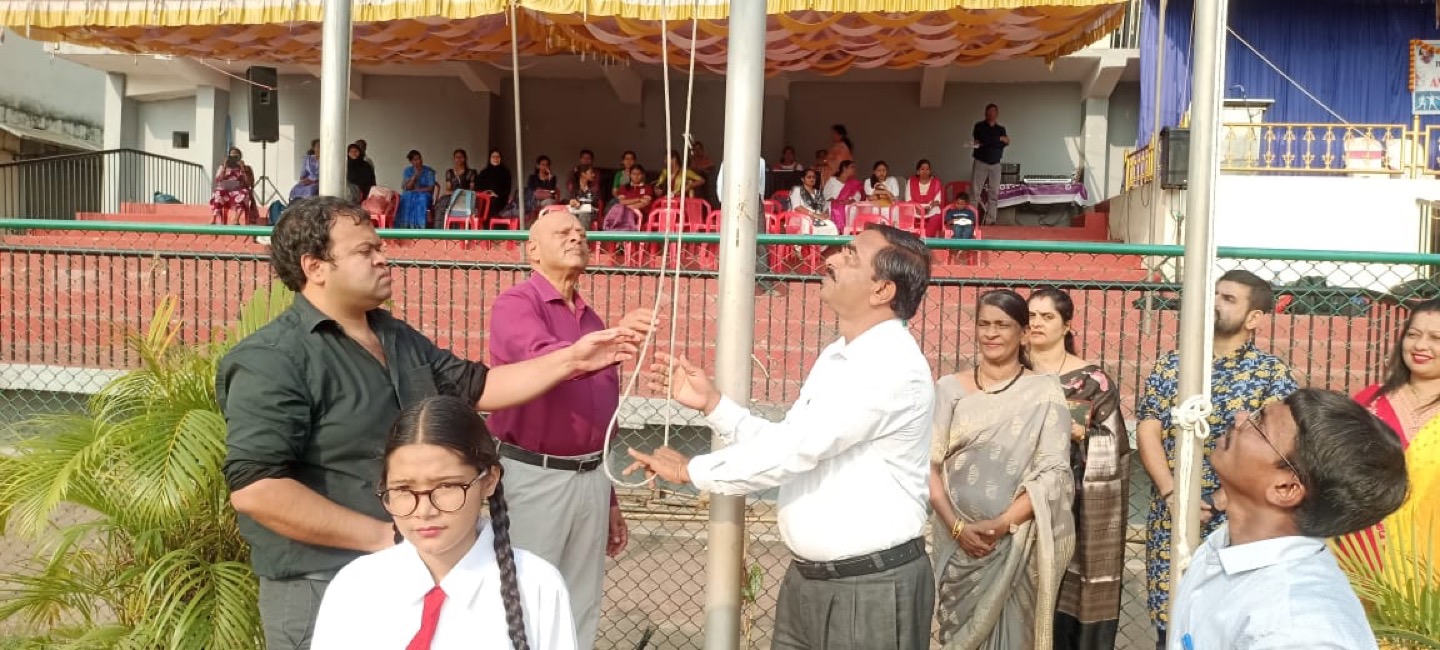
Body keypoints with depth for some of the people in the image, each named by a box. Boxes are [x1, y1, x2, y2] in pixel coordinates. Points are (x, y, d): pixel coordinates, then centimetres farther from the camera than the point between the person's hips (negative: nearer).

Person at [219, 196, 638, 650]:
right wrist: (383, 536, -23)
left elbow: (477, 387, 13)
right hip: (324, 592, -8)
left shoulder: (398, 337, 9)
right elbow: (255, 489, -25)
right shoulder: (274, 360, -18)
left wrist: (572, 360, 4)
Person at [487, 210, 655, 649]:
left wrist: (610, 497, 20)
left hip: (590, 478, 7)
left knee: (581, 610, 15)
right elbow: (543, 361, -31)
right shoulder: (515, 305, -8)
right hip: (535, 476, -6)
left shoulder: (591, 319, 14)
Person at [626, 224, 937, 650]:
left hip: (871, 588, -8)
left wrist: (690, 470, -13)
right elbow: (783, 441, 11)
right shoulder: (837, 356, 10)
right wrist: (712, 403, 0)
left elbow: (796, 450, -23)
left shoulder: (893, 365, -20)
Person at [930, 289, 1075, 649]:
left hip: (1018, 544, -1)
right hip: (958, 541, 1)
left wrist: (1003, 523, -16)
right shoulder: (949, 388, 2)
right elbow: (929, 465, -1)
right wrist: (956, 525, -12)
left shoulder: (1044, 391, -1)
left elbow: (1053, 471, -7)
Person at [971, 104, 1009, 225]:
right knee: (975, 190, -11)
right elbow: (983, 139, -13)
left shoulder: (1001, 129, 12)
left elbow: (1006, 143, -6)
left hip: (995, 164, 3)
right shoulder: (979, 126, 3)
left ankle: (990, 221, 1)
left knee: (994, 194, -1)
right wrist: (999, 139, -11)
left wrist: (988, 142, -15)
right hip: (981, 162, -2)